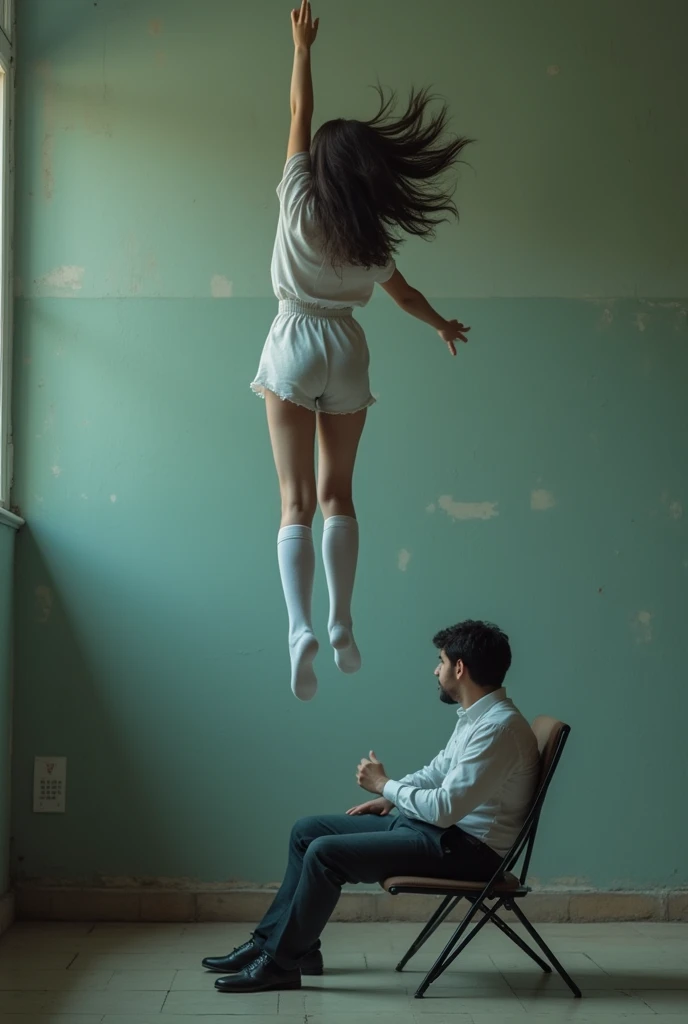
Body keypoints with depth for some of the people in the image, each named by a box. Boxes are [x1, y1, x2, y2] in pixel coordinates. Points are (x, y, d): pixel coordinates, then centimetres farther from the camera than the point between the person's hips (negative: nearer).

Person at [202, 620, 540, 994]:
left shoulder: (499, 727, -23)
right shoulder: (477, 715, 9)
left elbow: (444, 808, -26)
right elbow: (437, 772, 23)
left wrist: (383, 784, -12)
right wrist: (389, 797, 9)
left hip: (467, 847, -10)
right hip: (444, 828, 10)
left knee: (325, 853, -19)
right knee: (308, 831, 7)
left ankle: (280, 961, -5)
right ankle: (272, 939, 11)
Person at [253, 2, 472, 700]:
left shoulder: (299, 200, -7)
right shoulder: (371, 237, 0)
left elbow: (300, 111, 5)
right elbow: (403, 292, 18)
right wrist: (442, 326, 37)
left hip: (294, 344, -1)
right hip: (346, 353, 2)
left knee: (297, 499, -5)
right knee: (337, 492, 10)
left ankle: (300, 627, -21)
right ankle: (342, 624, 1)